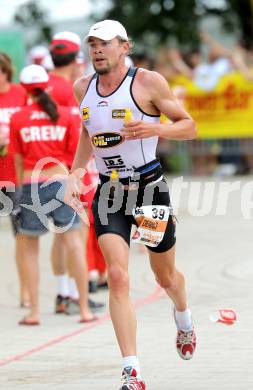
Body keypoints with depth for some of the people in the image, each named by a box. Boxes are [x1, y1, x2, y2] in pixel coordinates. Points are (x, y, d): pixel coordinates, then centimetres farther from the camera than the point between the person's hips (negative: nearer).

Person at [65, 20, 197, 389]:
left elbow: (189, 126, -5)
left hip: (150, 188, -2)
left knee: (165, 276, 15)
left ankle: (183, 317, 53)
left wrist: (154, 128, -23)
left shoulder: (148, 82, -10)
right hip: (109, 193, 3)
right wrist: (75, 173, 12)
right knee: (118, 277, -16)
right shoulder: (83, 88, 5)